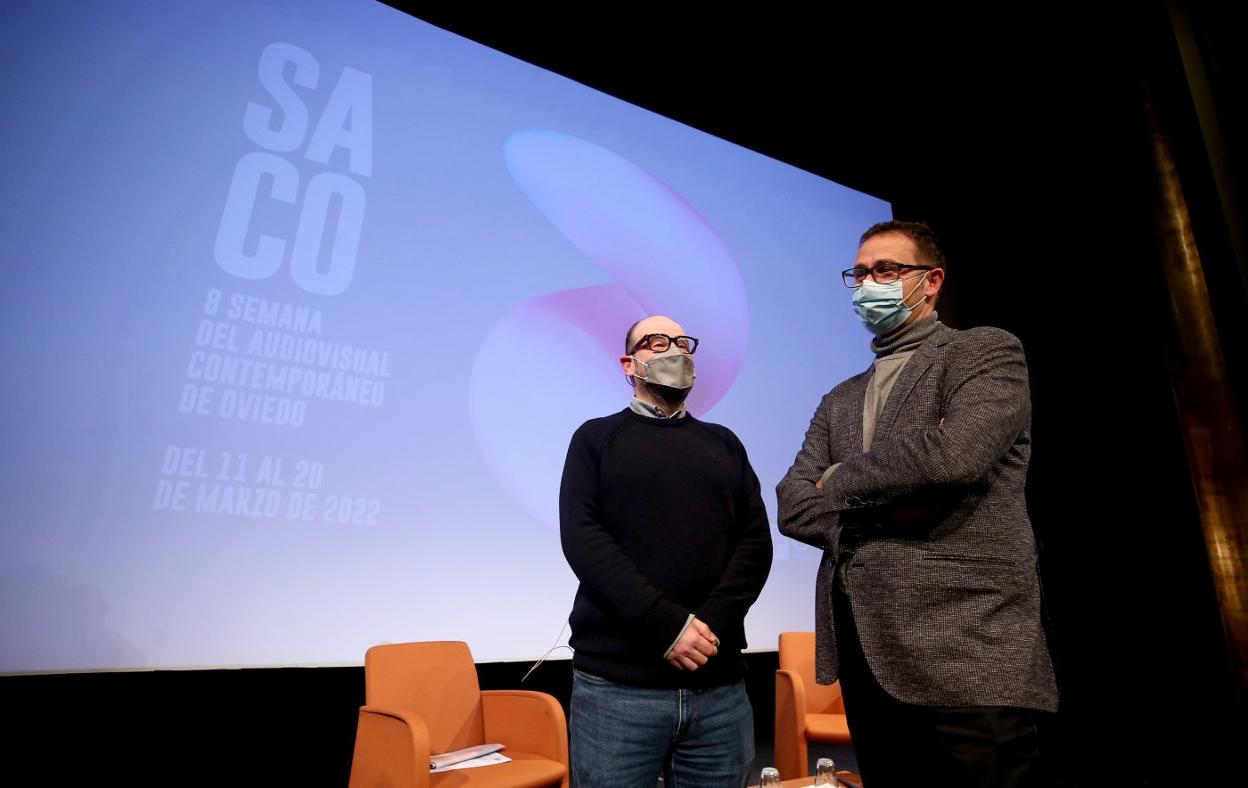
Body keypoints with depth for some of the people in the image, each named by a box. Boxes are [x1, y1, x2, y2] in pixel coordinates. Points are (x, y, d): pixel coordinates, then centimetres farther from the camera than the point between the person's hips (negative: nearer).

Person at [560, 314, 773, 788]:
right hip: (616, 681, -2)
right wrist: (667, 624, -16)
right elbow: (581, 537, -7)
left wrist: (712, 624, -11)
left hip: (718, 681, 3)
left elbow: (756, 541, 5)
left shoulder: (724, 443, 14)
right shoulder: (597, 437, 6)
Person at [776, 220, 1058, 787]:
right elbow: (792, 507, 6)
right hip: (864, 653, 6)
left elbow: (955, 452, -19)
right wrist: (884, 510, -12)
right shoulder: (840, 401, 18)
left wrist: (842, 481, -3)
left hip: (967, 651, -5)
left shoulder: (986, 352, 1)